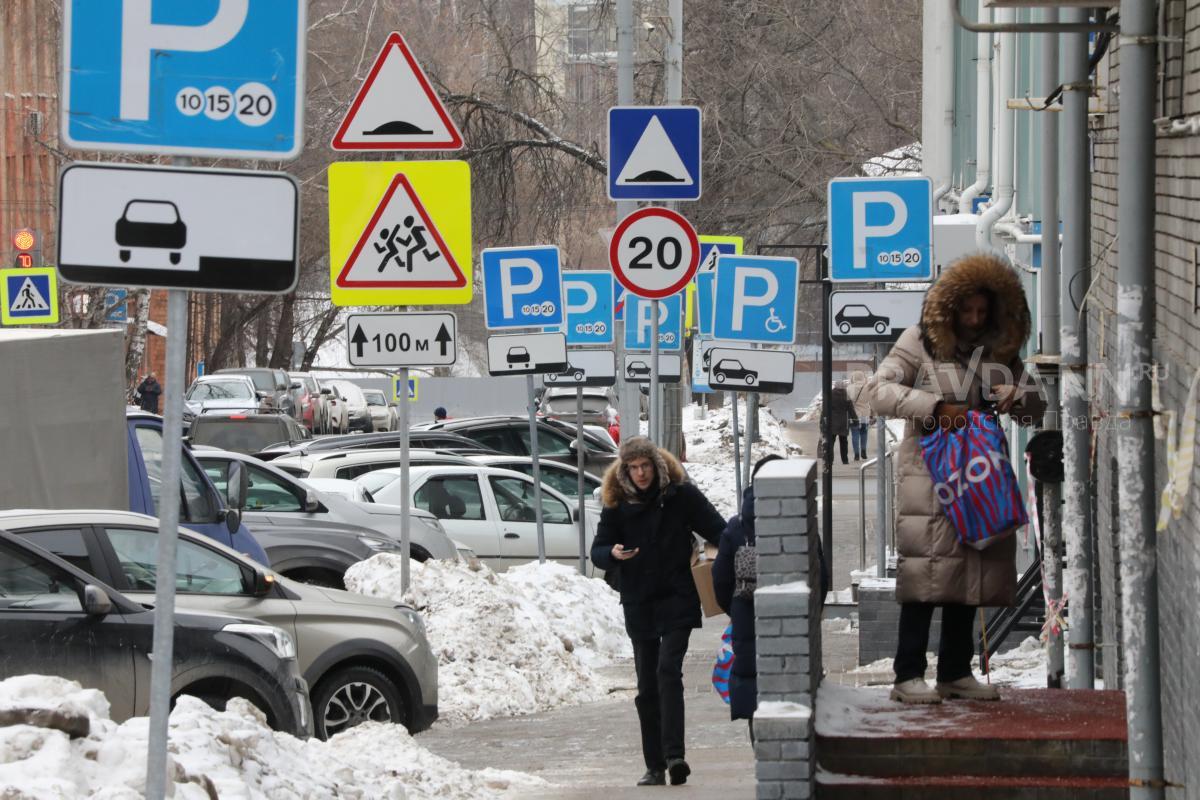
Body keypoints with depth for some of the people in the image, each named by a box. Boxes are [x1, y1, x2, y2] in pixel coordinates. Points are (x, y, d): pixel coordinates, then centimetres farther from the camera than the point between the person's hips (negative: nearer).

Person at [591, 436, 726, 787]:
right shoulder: (616, 503, 3)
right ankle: (654, 766, 12)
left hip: (677, 603, -3)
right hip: (639, 607, 3)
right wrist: (613, 553, -18)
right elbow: (597, 551, 5)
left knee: (668, 671, -20)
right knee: (647, 687, 6)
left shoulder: (681, 494, -3)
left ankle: (673, 755, -26)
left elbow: (719, 532, 1)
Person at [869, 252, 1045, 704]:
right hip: (929, 472, -5)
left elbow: (1035, 410, 15)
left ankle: (956, 672, 17)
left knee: (971, 570, 8)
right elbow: (879, 390, -11)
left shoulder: (1000, 352, 13)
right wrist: (934, 408, -23)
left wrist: (1017, 397, -10)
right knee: (925, 569, -10)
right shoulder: (921, 344, -2)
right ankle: (908, 675, -8)